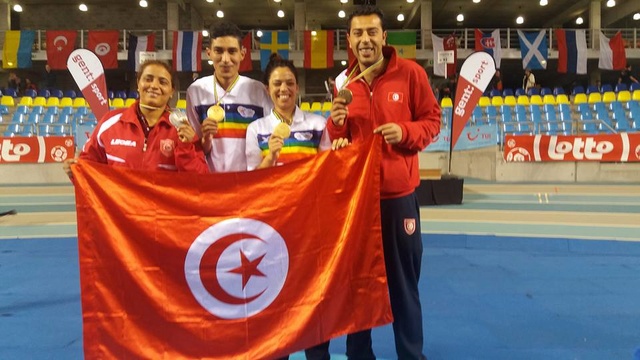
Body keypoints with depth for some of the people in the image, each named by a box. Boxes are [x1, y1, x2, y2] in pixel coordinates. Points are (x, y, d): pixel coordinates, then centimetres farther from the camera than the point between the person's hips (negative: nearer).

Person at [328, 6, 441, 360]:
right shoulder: (343, 83, 5)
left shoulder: (410, 73, -4)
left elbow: (432, 120, 1)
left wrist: (405, 132, -18)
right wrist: (336, 123, -10)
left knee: (404, 280, 10)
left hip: (398, 193, -2)